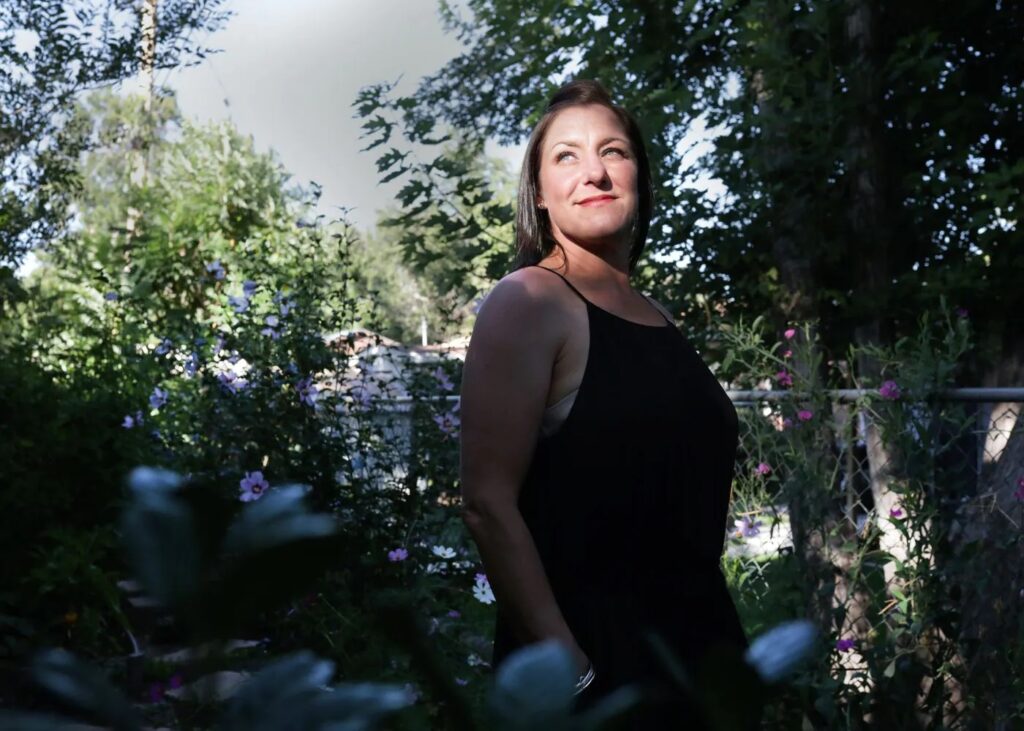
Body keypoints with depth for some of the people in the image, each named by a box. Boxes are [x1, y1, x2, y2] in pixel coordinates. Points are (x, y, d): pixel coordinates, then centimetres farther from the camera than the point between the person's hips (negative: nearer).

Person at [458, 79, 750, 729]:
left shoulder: (659, 321, 11)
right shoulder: (530, 303, -10)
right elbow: (489, 503, -18)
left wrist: (723, 643, 17)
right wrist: (565, 669, -22)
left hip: (696, 649, 7)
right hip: (593, 656, -7)